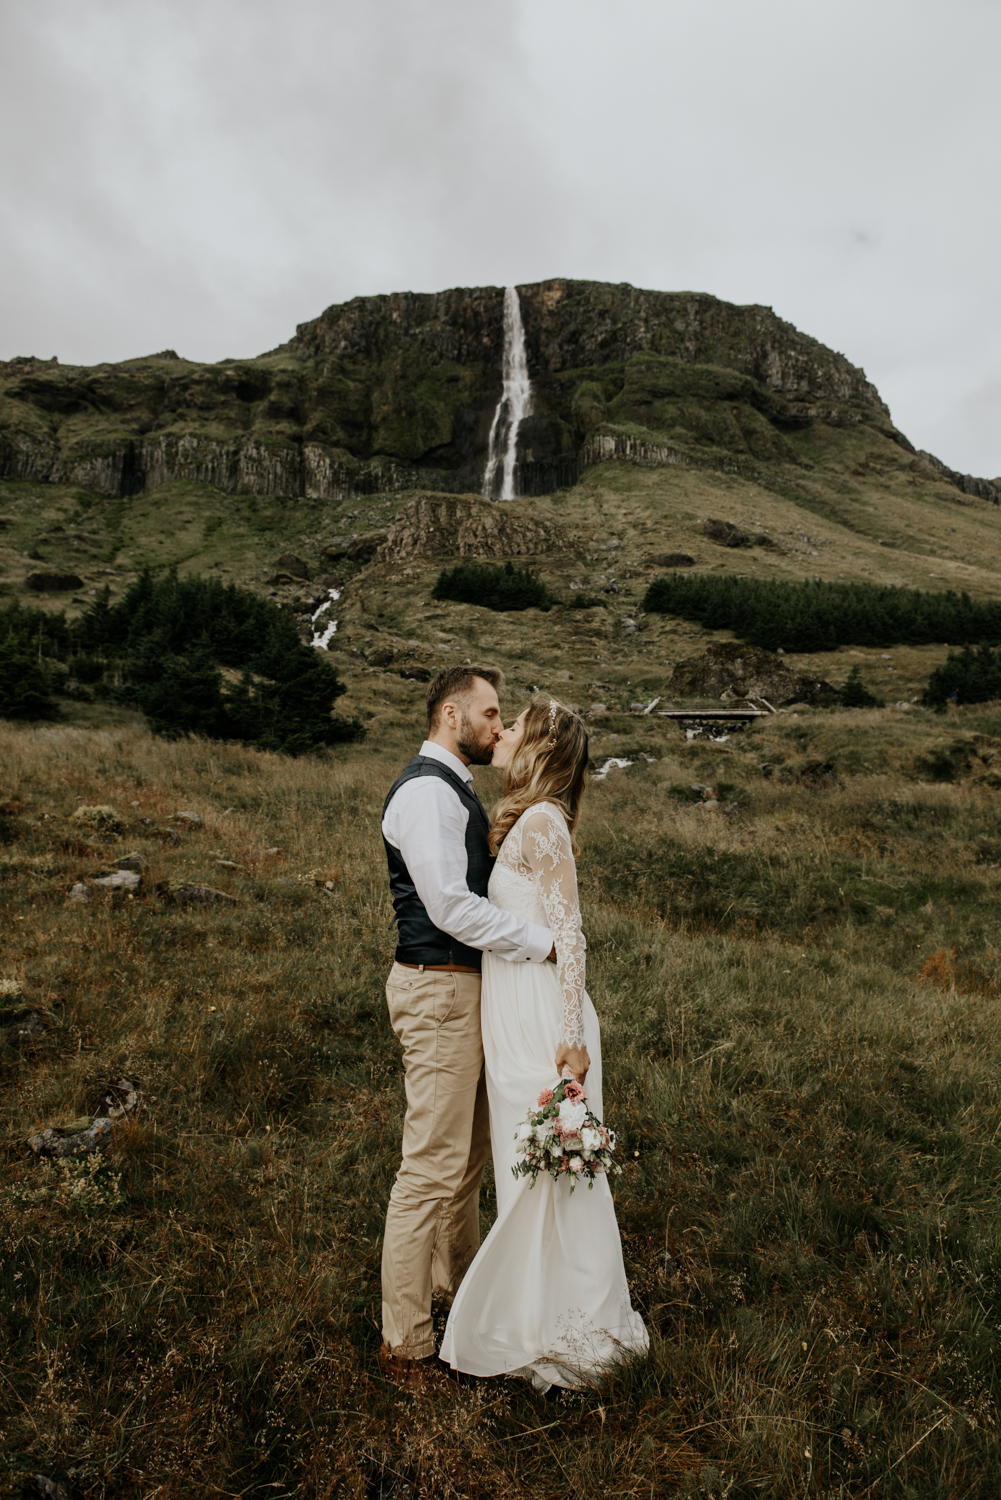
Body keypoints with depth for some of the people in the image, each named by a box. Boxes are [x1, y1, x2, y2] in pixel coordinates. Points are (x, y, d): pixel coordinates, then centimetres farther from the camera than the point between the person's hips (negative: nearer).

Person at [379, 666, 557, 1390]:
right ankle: (406, 1344, 13)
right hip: (438, 992, -11)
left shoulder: (456, 789, 16)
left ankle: (460, 1278, 44)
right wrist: (546, 941, -20)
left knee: (470, 1152, 24)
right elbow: (452, 906, -26)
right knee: (432, 1166, -2)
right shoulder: (426, 790, -18)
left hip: (464, 985, 11)